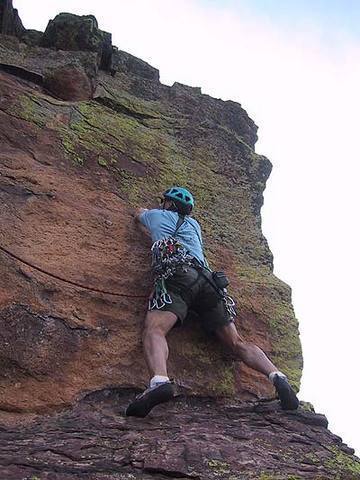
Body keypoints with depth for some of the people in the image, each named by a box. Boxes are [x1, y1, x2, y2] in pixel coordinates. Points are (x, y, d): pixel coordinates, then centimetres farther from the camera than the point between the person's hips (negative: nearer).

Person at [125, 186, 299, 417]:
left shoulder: (158, 215, 25)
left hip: (177, 275, -5)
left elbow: (139, 213, 48)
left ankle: (160, 381, -52)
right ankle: (277, 376, -18)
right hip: (208, 280, 5)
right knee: (236, 342, 3)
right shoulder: (194, 224, 36)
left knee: (154, 329, -23)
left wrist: (145, 212, 72)